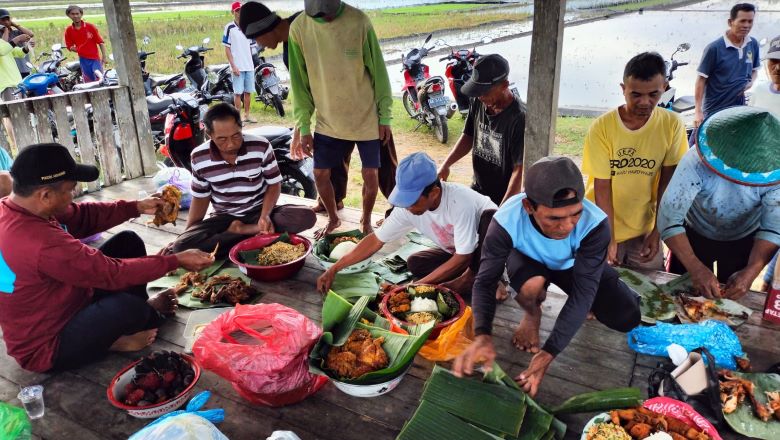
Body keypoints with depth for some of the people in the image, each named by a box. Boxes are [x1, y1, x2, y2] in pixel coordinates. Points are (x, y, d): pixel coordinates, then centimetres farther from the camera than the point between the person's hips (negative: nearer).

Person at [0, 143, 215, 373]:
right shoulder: (42, 243, -38)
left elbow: (81, 216, 1)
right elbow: (112, 272, -30)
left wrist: (137, 207, -6)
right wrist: (177, 261, -21)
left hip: (54, 307, 9)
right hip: (46, 347, -9)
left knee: (128, 242, 3)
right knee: (128, 308, -33)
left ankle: (143, 311, 15)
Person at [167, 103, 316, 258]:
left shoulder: (261, 146, -15)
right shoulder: (199, 157, -10)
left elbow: (274, 184, -4)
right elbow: (201, 197, 4)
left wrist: (265, 215, -22)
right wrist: (187, 234, -4)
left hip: (259, 211, 0)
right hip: (224, 217, 1)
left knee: (307, 216, -28)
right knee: (181, 247, -27)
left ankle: (238, 231, -19)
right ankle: (255, 233, -20)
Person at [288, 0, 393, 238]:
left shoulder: (358, 21, -13)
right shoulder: (299, 27, -7)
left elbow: (378, 70, -6)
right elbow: (299, 80, -1)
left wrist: (385, 117, -5)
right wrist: (303, 126, -1)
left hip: (366, 118, -2)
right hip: (328, 121, 2)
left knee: (371, 175, 5)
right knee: (320, 175, 7)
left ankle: (366, 220, 32)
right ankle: (333, 218, 35)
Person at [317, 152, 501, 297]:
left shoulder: (460, 202, -37)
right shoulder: (408, 205, -19)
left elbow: (463, 258, -30)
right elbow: (376, 240, -11)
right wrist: (334, 269, -16)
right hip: (455, 252, 5)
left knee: (489, 217, -36)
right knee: (415, 263, -18)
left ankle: (470, 278, -17)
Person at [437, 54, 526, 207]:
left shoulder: (519, 118, -25)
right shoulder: (478, 102, -6)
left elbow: (520, 170, -23)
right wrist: (446, 164, -5)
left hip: (503, 199, -6)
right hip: (476, 190, 6)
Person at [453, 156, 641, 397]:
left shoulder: (595, 223, -37)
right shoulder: (506, 221, -37)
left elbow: (583, 292, -34)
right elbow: (485, 282, -30)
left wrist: (548, 353, -42)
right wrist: (483, 335, -49)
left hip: (577, 266, 1)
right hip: (529, 261, -1)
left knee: (627, 319, -17)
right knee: (530, 284, -36)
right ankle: (532, 315, 0)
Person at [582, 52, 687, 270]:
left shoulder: (672, 124, -9)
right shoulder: (601, 127, -15)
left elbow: (668, 183, -3)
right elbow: (602, 187, -13)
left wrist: (658, 231, -4)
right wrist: (609, 239, -15)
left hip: (645, 230, 2)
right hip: (602, 229, -2)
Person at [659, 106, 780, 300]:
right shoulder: (696, 162, -37)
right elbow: (669, 219, -38)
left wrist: (751, 271, -41)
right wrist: (695, 267, -48)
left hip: (744, 240, 2)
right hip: (694, 235, -2)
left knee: (732, 299, 23)